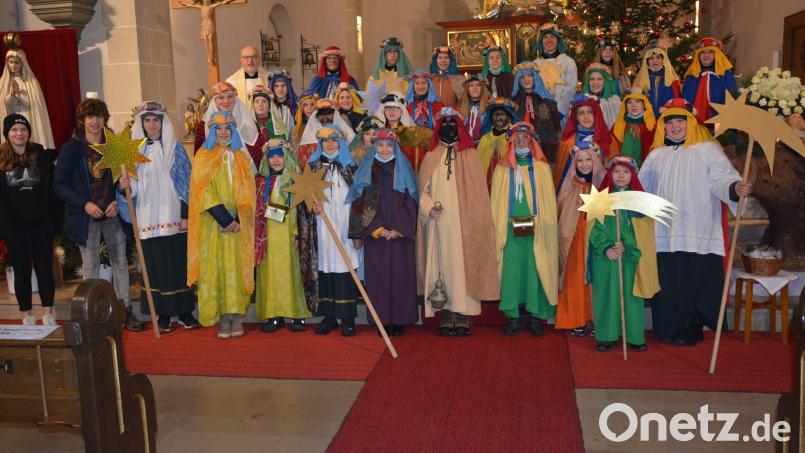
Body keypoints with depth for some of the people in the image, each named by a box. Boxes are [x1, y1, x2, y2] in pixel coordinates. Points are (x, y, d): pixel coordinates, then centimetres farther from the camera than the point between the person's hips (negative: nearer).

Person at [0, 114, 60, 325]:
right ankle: (26, 316, 17)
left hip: (41, 224, 0)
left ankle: (48, 314, 13)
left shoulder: (42, 156, 2)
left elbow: (52, 188, 1)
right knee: (21, 271, 8)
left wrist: (54, 218, -6)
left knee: (45, 268, 5)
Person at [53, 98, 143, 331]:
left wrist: (117, 201, -6)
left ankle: (125, 310, 15)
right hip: (86, 216, -2)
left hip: (112, 213, 2)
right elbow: (59, 185, -3)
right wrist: (84, 204, -14)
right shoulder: (70, 149, -2)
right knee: (90, 267, 5)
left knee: (120, 262, 6)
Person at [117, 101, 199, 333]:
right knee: (155, 265, 2)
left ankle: (184, 312, 14)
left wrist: (186, 214, -6)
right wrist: (124, 186, -15)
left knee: (180, 264, 3)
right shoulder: (135, 151, 8)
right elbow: (134, 187, 8)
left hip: (174, 217, -1)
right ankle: (163, 315, 12)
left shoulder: (175, 148, 4)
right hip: (148, 218, 1)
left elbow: (186, 182, 1)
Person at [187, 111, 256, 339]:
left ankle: (236, 315, 3)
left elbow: (248, 191, 6)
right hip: (213, 223, -2)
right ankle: (224, 318, -1)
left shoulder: (242, 157, 12)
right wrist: (225, 219, -14)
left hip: (239, 223, 2)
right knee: (215, 267, -4)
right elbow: (203, 192, -5)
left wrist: (239, 220, -9)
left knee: (237, 266, -1)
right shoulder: (204, 157, 5)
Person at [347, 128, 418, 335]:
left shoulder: (403, 171, 8)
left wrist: (398, 229, -10)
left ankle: (400, 320, 8)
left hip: (400, 234, 0)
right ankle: (383, 320, 7)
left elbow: (409, 203, 1)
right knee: (378, 276, 0)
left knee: (400, 275, 0)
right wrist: (377, 229, -8)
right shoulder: (366, 171, 8)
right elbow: (361, 204, 2)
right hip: (374, 235, 0)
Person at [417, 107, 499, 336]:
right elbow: (423, 190, 10)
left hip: (464, 223, -2)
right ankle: (447, 316, 6)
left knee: (463, 264, -4)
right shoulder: (431, 158, 12)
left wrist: (476, 222, -6)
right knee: (442, 265, 1)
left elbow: (478, 191, 4)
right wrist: (429, 206, -11)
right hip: (439, 224, 2)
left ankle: (463, 316, 3)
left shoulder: (470, 156, 7)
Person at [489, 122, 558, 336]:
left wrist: (544, 226, -5)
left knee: (535, 269, 0)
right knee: (511, 270, -1)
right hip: (510, 228, 0)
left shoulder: (541, 168, 8)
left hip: (536, 229, 0)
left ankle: (535, 314, 10)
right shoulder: (502, 169, 10)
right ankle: (513, 316, 8)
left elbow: (548, 200, 5)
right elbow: (497, 201, 8)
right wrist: (499, 229, 0)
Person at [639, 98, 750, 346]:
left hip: (698, 233, -3)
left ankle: (690, 329, 11)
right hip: (665, 232, 4)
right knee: (667, 282, 4)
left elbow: (722, 180, -8)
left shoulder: (707, 149, 3)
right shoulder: (656, 155, 17)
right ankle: (668, 328, 16)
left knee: (694, 281, -2)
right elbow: (640, 186, 20)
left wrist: (736, 187, -27)